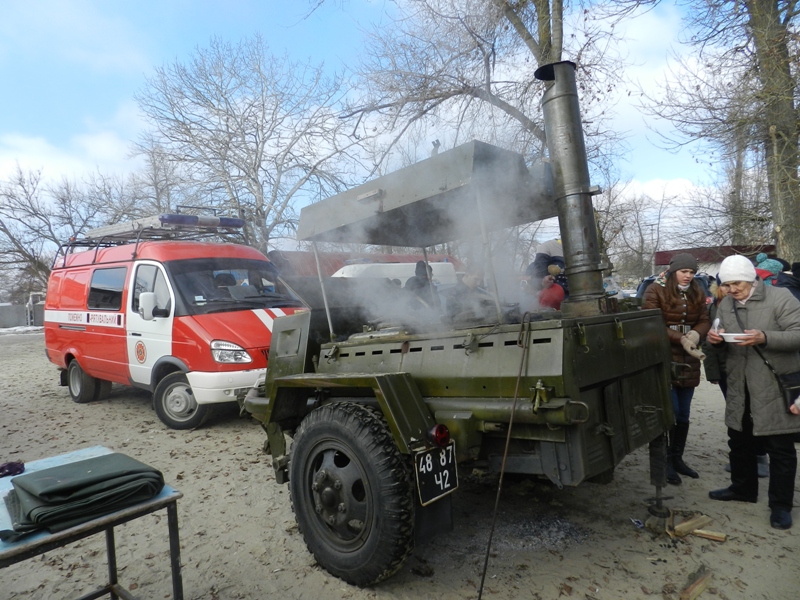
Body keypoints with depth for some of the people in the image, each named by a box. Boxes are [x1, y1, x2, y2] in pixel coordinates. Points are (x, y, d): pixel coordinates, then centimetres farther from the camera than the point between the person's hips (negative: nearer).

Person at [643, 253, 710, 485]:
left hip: (688, 362, 6)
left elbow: (705, 320, 6)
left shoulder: (697, 292, 9)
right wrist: (681, 339, -23)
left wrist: (696, 334, -16)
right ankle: (664, 461, 9)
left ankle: (677, 458, 26)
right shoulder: (656, 291, -9)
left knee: (683, 414, 12)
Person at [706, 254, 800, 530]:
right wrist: (715, 338, -6)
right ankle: (743, 488, 36)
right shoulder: (726, 305, 8)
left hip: (775, 386, -6)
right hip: (739, 386, 6)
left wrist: (764, 338, -29)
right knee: (739, 440, 18)